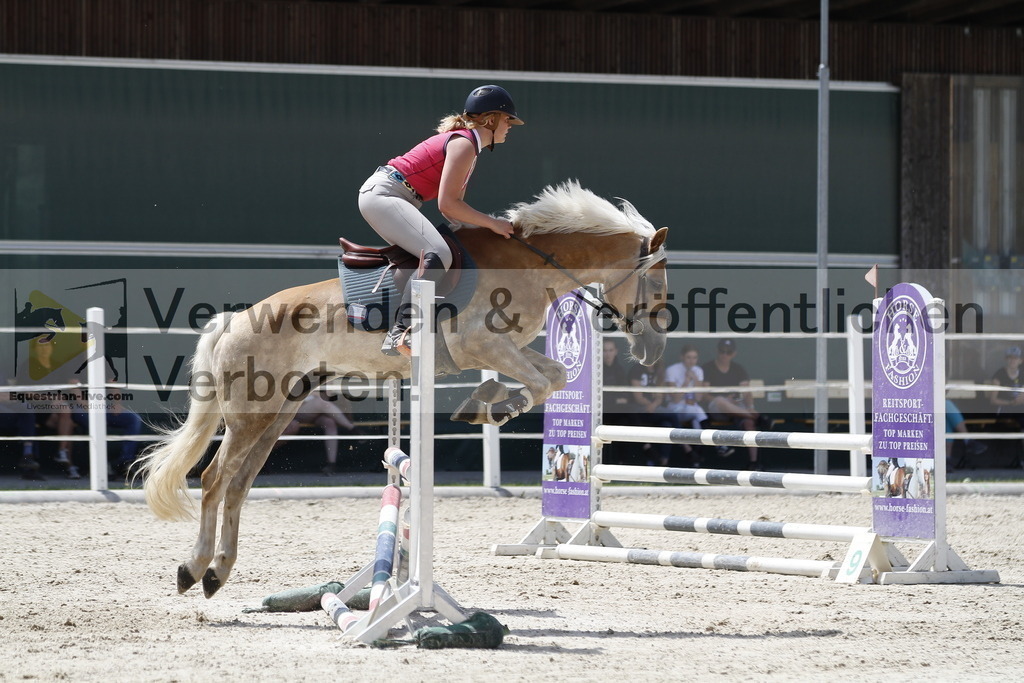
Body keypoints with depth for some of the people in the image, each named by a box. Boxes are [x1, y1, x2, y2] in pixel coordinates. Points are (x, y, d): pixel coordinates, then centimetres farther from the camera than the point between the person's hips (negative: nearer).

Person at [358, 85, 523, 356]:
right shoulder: (464, 144, -13)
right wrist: (492, 224, -12)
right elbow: (447, 204, -20)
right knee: (438, 254, -28)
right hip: (382, 194, -11)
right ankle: (402, 333, -38)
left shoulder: (467, 144, 19)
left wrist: (491, 225, 8)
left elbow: (453, 209, 17)